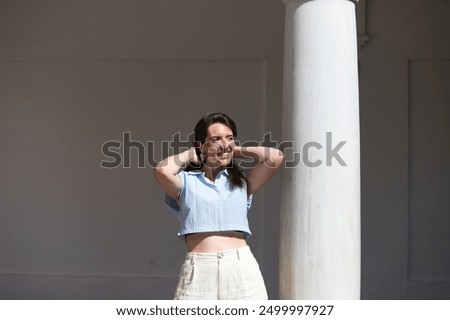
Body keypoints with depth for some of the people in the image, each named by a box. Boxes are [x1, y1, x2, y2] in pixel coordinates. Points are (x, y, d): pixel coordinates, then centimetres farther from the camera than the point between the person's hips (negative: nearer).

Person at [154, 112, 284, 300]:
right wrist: (190, 154, 7)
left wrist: (237, 151, 15)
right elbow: (162, 170, -12)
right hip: (198, 269, -2)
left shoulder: (242, 181, 16)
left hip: (241, 267, 2)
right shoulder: (186, 181, 9)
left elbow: (275, 157, 2)